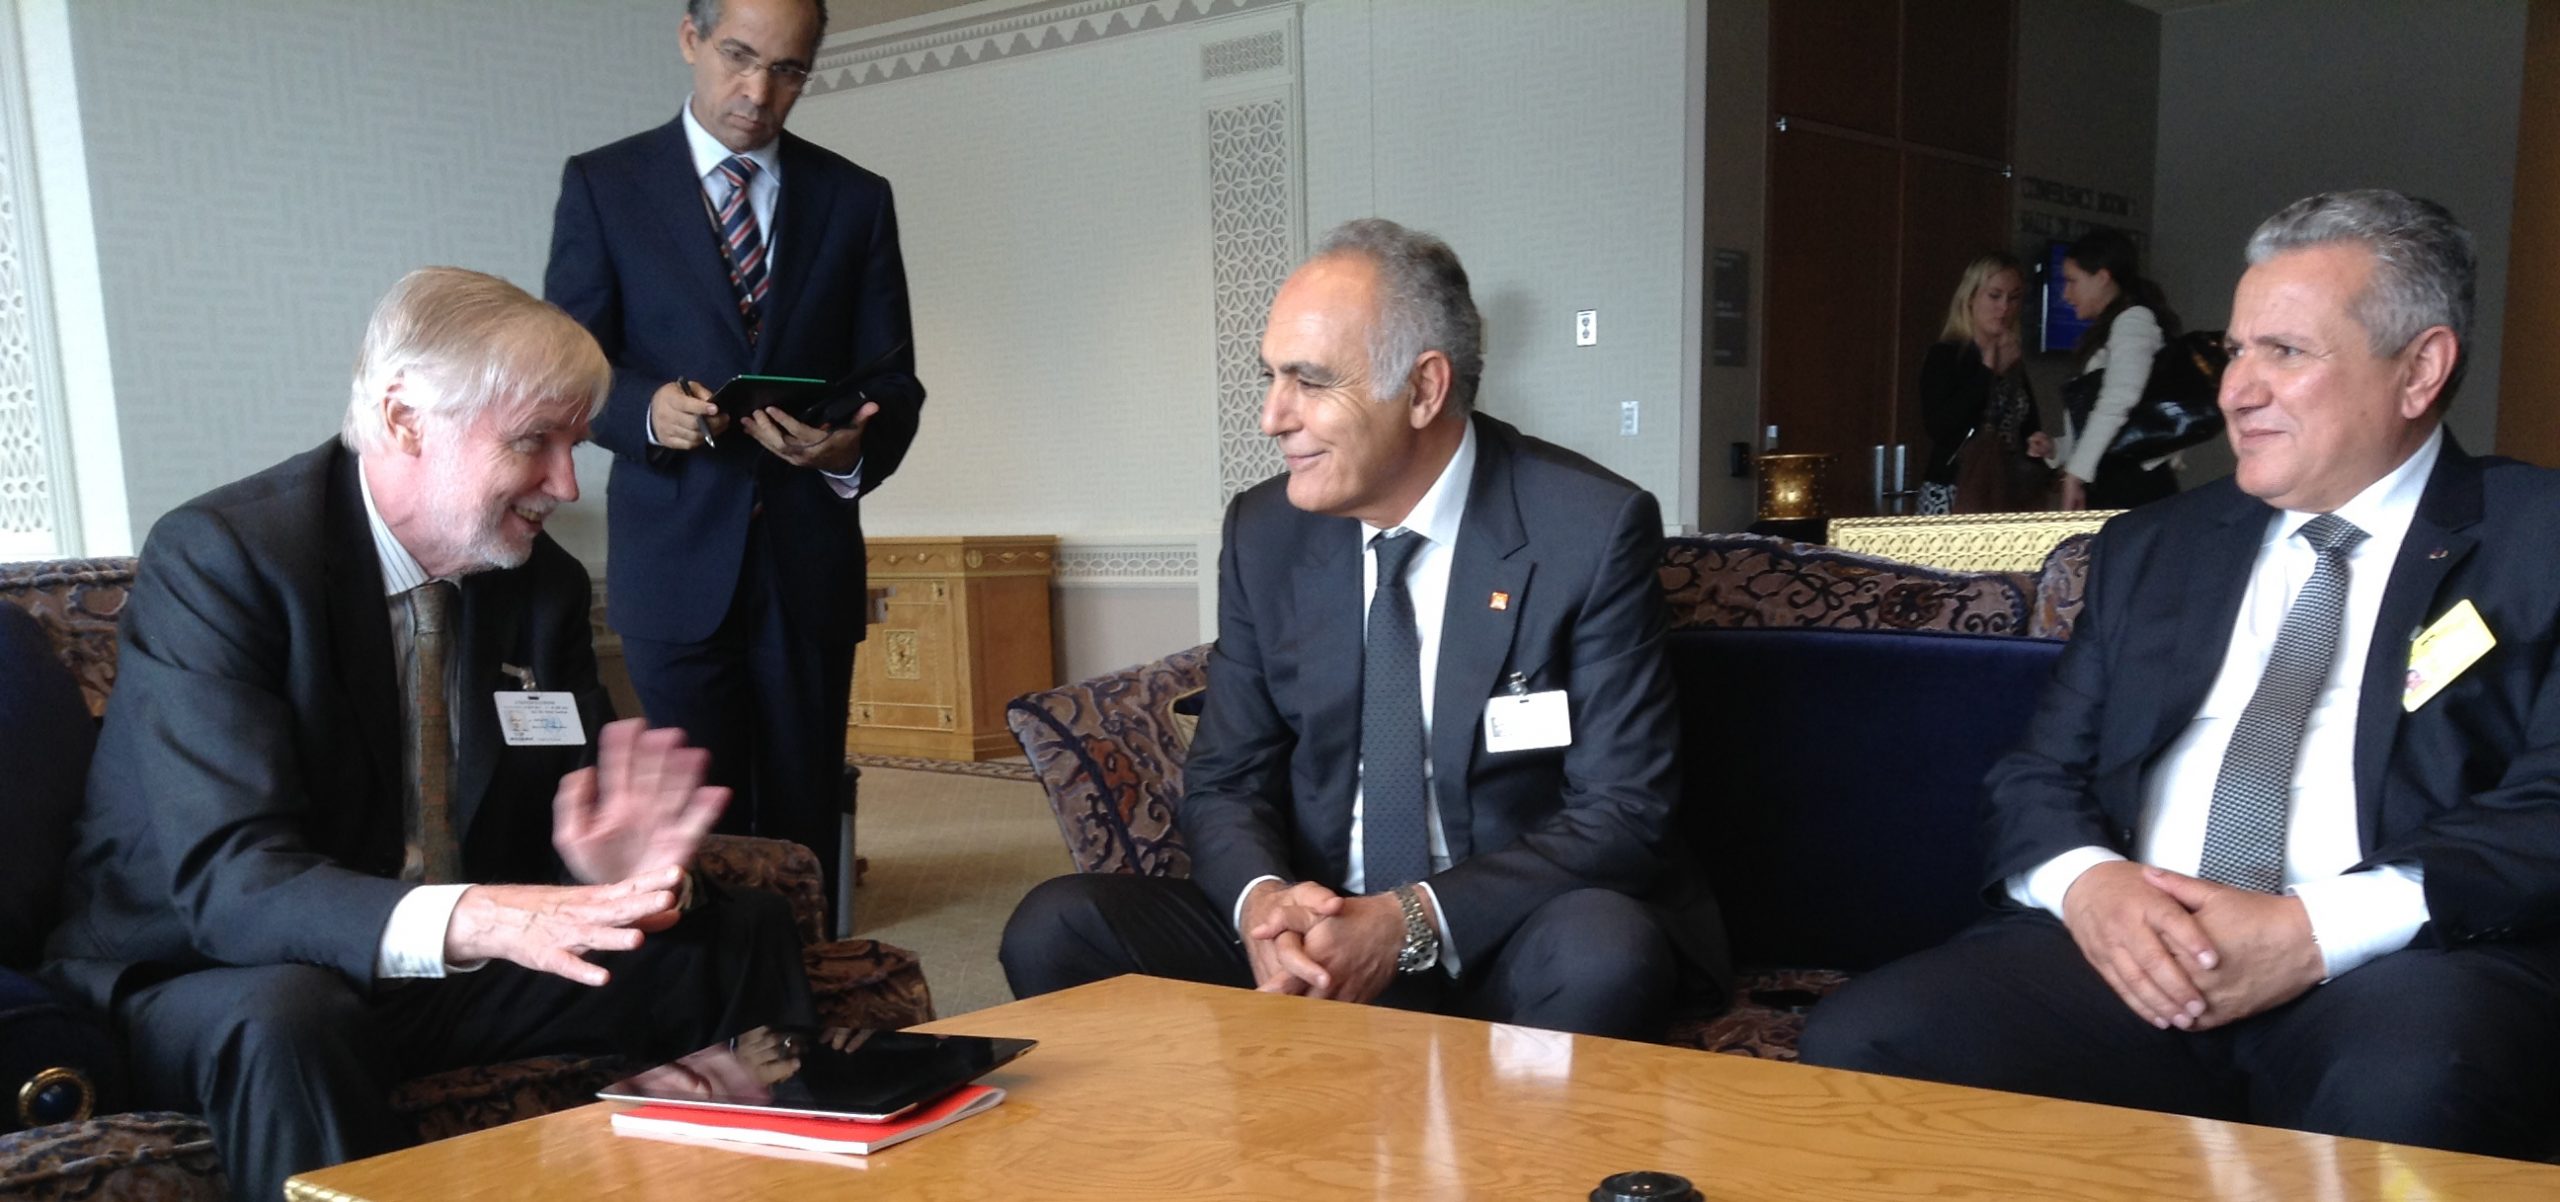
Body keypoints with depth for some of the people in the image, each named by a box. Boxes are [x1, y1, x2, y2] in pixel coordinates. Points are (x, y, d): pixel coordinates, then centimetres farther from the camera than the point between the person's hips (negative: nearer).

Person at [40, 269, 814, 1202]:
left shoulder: (545, 582, 1)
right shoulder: (212, 560, -18)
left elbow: (572, 813, 1)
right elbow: (229, 881, -27)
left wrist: (623, 877, -25)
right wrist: (463, 919, -45)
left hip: (450, 973, 6)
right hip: (210, 984, -5)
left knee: (747, 938, -6)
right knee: (293, 1018, -38)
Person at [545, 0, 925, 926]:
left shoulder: (855, 200, 9)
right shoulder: (602, 185, 4)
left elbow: (893, 381, 5)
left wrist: (856, 446, -17)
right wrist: (648, 407, -22)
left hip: (810, 562, 2)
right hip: (675, 562, -1)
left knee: (803, 829, 7)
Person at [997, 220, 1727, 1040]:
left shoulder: (1594, 532, -11)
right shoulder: (1264, 533, 2)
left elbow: (1620, 815, -12)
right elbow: (1225, 781, 6)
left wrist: (1412, 922, -25)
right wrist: (1261, 899, -18)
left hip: (1507, 939, -3)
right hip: (1311, 937, 3)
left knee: (1604, 951, -36)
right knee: (1054, 929, -17)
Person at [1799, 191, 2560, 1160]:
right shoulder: (2150, 547, 19)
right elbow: (2037, 777, 15)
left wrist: (2317, 931, -19)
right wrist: (2087, 880, -8)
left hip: (2396, 968, -3)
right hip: (2132, 956, 4)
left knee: (2400, 1096, -39)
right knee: (1858, 1046, -22)